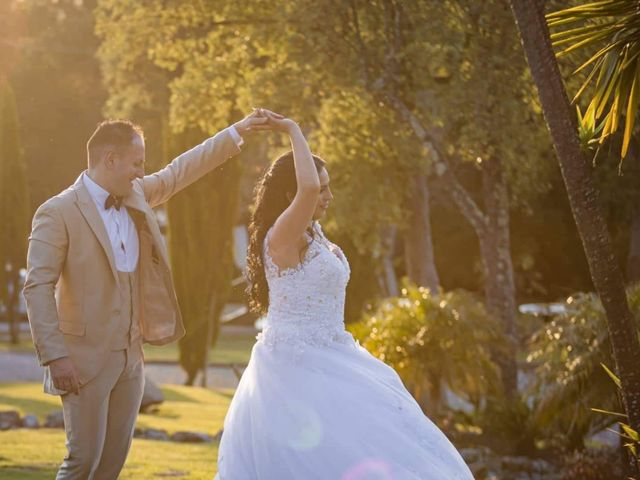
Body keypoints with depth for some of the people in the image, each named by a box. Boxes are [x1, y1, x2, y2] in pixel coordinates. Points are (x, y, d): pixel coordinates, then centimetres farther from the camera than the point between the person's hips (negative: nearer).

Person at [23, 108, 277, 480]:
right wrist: (55, 356, -20)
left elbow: (180, 171, 22)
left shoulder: (137, 196, 8)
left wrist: (237, 132, 21)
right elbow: (38, 287, -15)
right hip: (85, 358, -7)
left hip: (131, 356, 7)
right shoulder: (58, 213, -12)